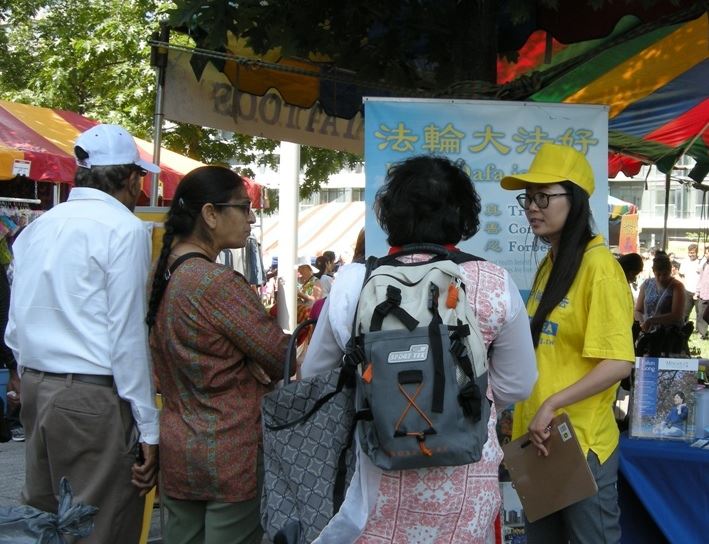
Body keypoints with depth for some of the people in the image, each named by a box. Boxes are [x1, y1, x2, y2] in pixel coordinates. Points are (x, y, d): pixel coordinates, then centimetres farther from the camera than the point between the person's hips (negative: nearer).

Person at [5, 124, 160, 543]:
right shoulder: (124, 229, -10)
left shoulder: (37, 228, 12)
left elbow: (15, 330, 14)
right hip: (93, 398, -8)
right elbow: (128, 336, -14)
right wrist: (148, 429, -10)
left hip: (34, 388, 8)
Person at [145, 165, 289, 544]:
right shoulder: (219, 283, -20)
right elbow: (284, 357, -14)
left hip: (176, 447, 8)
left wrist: (248, 360, 3)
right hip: (231, 454, -8)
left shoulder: (164, 273, 5)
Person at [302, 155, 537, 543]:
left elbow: (314, 373, 5)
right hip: (466, 477, 2)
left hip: (383, 473, -1)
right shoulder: (494, 285, -12)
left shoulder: (354, 282, -10)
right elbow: (516, 386, 0)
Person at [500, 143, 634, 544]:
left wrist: (553, 404, -24)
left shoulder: (598, 266, -16)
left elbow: (619, 362, -22)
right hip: (538, 436, 8)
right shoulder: (549, 263, 10)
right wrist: (529, 414, 11)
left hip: (581, 442, -8)